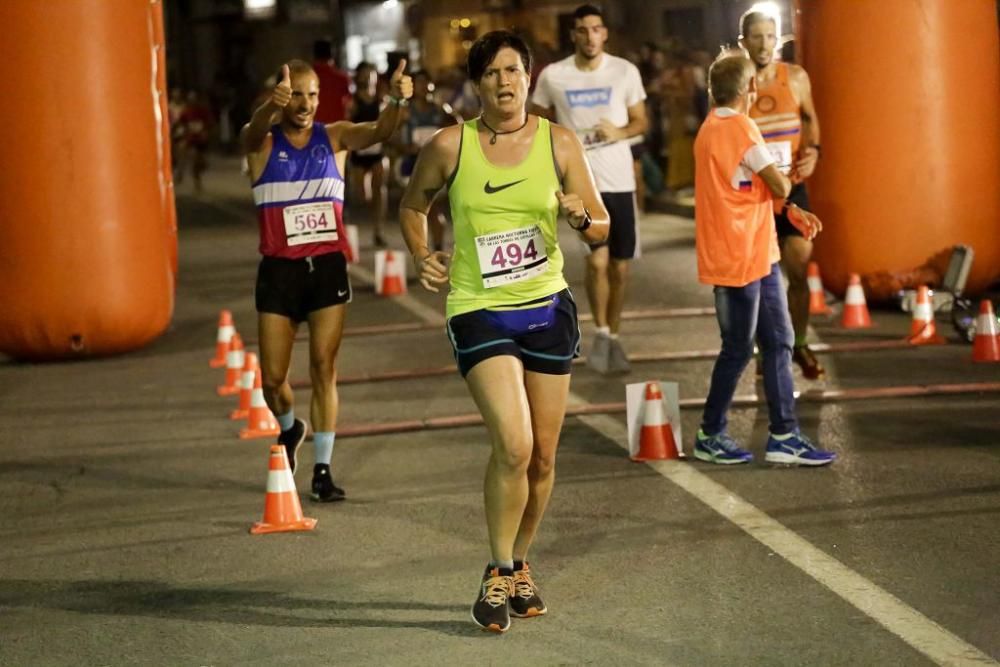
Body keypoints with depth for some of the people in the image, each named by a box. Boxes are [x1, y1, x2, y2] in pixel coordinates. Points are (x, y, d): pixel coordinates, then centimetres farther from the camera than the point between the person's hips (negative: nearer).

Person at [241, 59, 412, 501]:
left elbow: (379, 132, -16)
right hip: (279, 269, 0)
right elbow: (255, 130, -25)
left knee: (324, 369, -2)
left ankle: (322, 470, 4)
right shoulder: (262, 143, -1)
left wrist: (397, 101, -39)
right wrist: (274, 104, -50)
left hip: (327, 266, 1)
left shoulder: (335, 137, 3)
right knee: (273, 377, 4)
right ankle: (290, 429, 36)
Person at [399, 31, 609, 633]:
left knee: (543, 456, 9)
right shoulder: (451, 145, -4)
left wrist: (580, 216, -18)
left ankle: (520, 566, 32)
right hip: (478, 312, -3)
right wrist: (422, 256, -3)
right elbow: (413, 205, 13)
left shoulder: (560, 143, 0)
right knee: (514, 446, -19)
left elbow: (602, 228, 4)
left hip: (548, 309, 3)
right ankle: (498, 574, 1)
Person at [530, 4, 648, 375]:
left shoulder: (625, 72, -1)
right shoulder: (553, 76, -3)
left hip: (620, 179, 2)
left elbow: (640, 121, 6)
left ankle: (614, 337, 27)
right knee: (598, 258, -16)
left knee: (620, 267, 9)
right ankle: (602, 333, 3)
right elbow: (539, 122, 11)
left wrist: (621, 132, -14)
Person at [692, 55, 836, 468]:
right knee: (738, 349, 2)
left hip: (757, 255, 9)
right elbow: (780, 186, -16)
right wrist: (784, 183, 7)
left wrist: (793, 212, 10)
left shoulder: (714, 127, 12)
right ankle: (710, 437, 15)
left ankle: (784, 436, 14)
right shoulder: (739, 127, -17)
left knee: (778, 341, 11)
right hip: (739, 258, -9)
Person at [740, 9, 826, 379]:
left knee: (799, 273, 4)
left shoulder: (796, 78, 0)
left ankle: (799, 345, 21)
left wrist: (813, 148, -1)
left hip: (792, 188, 2)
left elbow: (809, 118, 17)